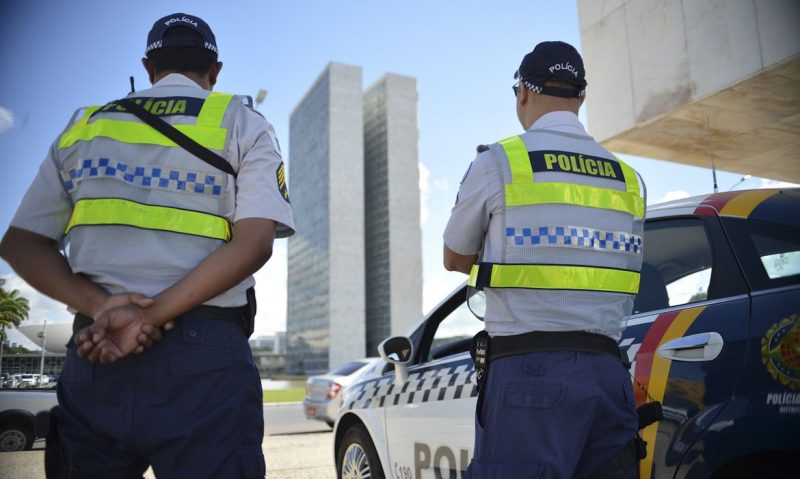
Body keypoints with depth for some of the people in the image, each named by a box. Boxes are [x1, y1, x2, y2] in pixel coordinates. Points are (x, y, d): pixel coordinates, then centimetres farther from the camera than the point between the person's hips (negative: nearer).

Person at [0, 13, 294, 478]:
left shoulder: (85, 126, 17)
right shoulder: (242, 124, 7)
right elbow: (255, 243, -10)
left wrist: (100, 306, -6)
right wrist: (150, 316, -13)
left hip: (93, 355, 4)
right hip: (203, 358, -3)